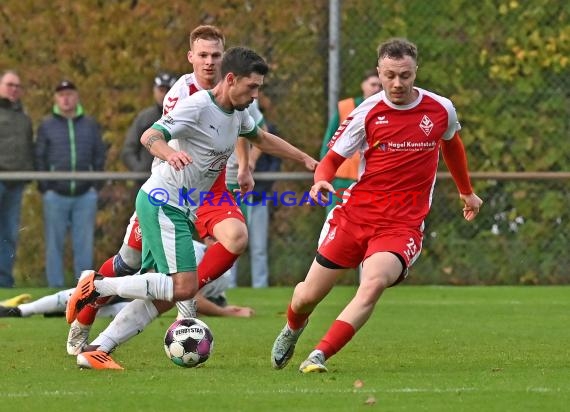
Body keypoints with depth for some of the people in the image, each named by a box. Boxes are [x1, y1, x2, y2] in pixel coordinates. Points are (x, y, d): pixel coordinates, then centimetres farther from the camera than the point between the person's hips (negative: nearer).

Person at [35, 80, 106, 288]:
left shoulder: (91, 125, 10)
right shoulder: (46, 126, 6)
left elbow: (99, 156, 11)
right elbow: (39, 158, 5)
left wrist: (95, 184, 1)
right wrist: (45, 187, -3)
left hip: (85, 195, 1)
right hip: (56, 194, -1)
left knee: (84, 244, 1)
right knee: (55, 244, 2)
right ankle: (55, 285, 6)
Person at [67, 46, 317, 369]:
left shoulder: (238, 112, 10)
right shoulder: (198, 105, -17)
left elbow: (262, 139, 30)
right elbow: (150, 136, -25)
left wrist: (306, 159, 31)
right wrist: (170, 152, -47)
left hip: (182, 210, 9)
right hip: (162, 204, -9)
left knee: (163, 297, 3)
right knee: (184, 287, -19)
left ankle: (96, 351, 4)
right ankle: (98, 285, -10)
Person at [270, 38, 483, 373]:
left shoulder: (441, 109, 1)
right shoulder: (367, 112, -4)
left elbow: (452, 144, 24)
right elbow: (332, 159, 4)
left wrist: (467, 192, 37)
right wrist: (322, 180, -20)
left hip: (403, 225, -1)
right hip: (356, 215, 1)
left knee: (374, 283, -31)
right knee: (308, 296, 5)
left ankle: (319, 356, -26)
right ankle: (293, 329, 42)